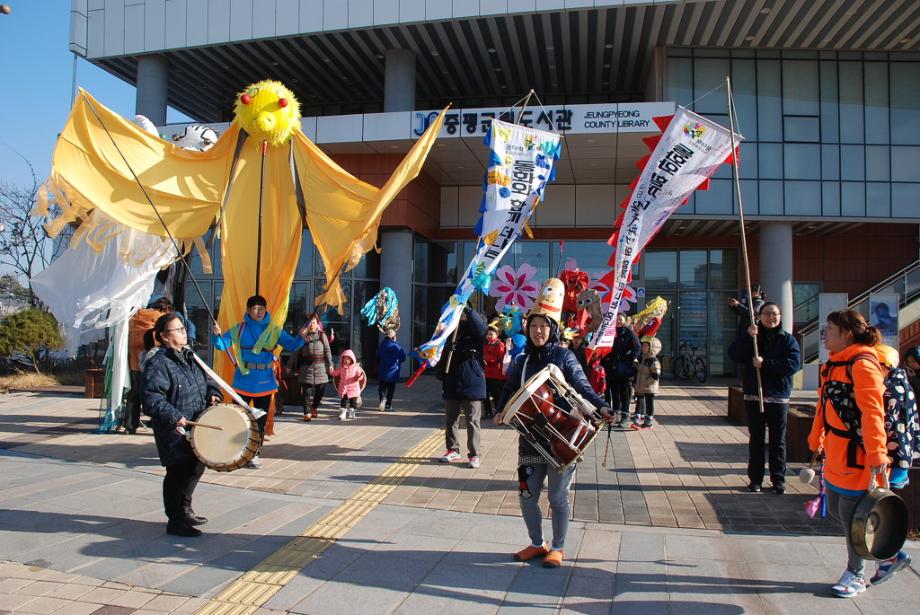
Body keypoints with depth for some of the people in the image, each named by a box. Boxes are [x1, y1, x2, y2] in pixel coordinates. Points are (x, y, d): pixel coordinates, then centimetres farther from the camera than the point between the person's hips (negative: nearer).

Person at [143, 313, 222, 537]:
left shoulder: (189, 357, 12)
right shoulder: (158, 364, -16)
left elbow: (206, 380, 22)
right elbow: (153, 399, -23)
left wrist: (213, 394, 2)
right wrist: (174, 417, -32)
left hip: (197, 430, 9)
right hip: (175, 433, -9)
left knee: (195, 468, 20)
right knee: (178, 473, -1)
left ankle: (184, 510, 39)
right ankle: (175, 522, 14)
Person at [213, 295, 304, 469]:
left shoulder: (274, 330, 2)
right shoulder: (238, 329, 1)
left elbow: (291, 345, -6)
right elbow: (222, 344, -5)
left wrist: (301, 337, -27)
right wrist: (217, 335, -26)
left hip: (265, 381, 1)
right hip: (243, 380, -1)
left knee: (261, 420, 9)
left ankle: (255, 454, 22)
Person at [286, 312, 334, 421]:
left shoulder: (322, 335, 5)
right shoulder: (303, 336, 1)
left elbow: (327, 350, 7)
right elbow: (295, 351, 2)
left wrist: (330, 364, 3)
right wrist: (290, 365, 2)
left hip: (320, 366, 2)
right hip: (306, 367, -1)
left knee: (320, 389, 4)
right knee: (307, 391, -2)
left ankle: (314, 407, 28)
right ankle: (307, 413, 2)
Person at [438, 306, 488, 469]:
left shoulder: (475, 333, -1)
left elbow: (481, 326, -26)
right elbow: (443, 356, 17)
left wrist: (466, 307, -30)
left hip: (472, 384, -4)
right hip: (452, 385, 5)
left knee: (472, 421, 1)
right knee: (450, 420, 11)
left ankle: (474, 454, 8)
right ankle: (453, 450, 25)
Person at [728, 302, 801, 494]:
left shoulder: (788, 340, 2)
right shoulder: (751, 337, 6)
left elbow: (794, 364, -13)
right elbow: (734, 354, -9)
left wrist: (765, 364, -19)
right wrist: (748, 336, -21)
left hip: (779, 398, -1)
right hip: (753, 397, 1)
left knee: (778, 441, 6)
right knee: (756, 439, 8)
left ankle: (778, 480, 16)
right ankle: (755, 479, 15)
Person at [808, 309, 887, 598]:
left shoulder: (862, 365, -18)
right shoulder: (835, 364, 11)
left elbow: (872, 412, -23)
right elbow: (824, 405, 18)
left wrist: (876, 454, -26)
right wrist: (816, 440, 20)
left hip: (855, 455, -9)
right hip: (835, 454, 10)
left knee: (851, 515, 3)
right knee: (836, 509, 17)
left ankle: (856, 574, 22)